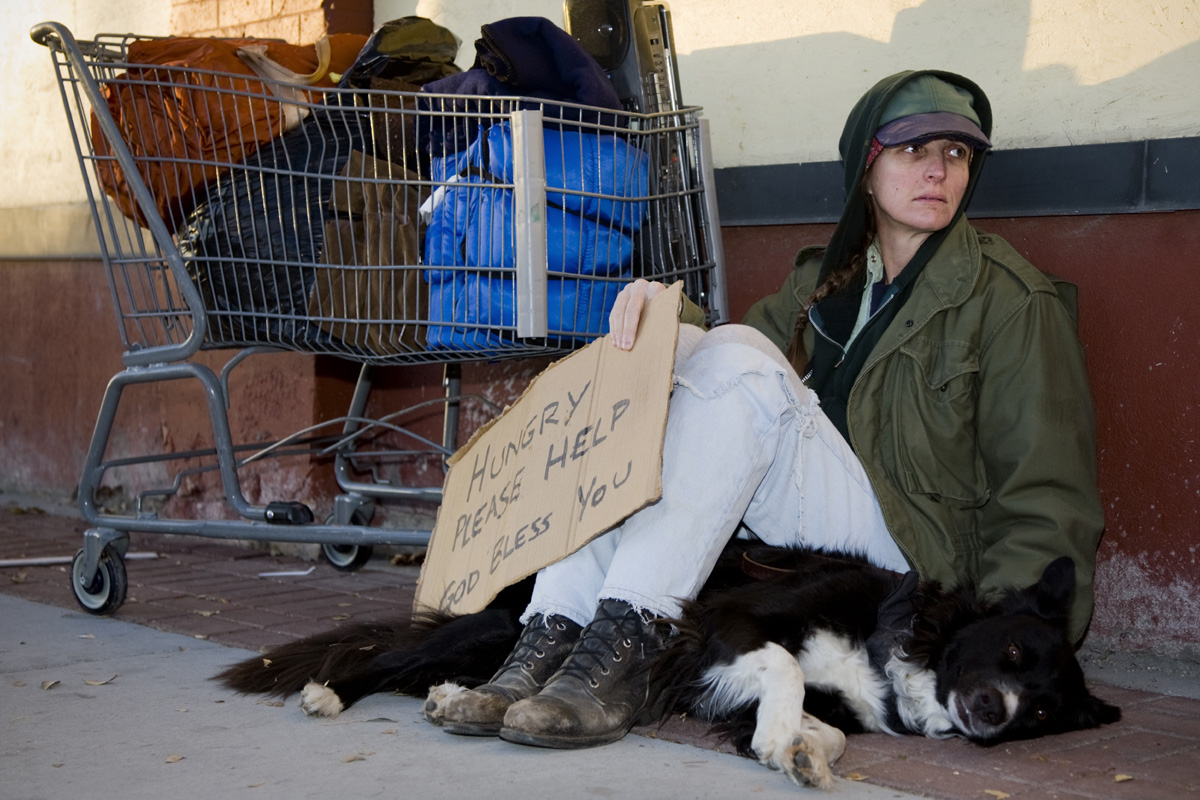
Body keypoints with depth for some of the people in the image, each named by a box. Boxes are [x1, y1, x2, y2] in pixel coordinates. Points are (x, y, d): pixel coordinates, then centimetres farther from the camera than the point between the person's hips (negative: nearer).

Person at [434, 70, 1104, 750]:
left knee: (735, 360, -25)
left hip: (912, 551, -6)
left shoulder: (1014, 300, -1)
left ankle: (626, 641, -36)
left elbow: (1050, 503, -5)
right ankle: (552, 637, -26)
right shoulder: (828, 275, 18)